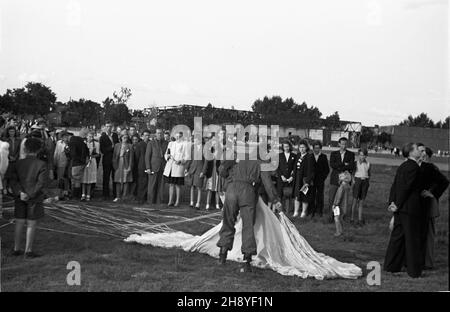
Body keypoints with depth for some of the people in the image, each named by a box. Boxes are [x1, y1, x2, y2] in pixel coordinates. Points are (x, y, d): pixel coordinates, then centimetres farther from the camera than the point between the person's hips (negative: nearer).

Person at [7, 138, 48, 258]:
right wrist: (30, 195, -13)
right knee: (31, 224, 2)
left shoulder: (18, 163, 3)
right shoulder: (42, 165, -8)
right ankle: (28, 250, 6)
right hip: (35, 199, -4)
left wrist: (20, 193, -11)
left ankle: (16, 249, 18)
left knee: (19, 223, 11)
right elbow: (41, 182, -15)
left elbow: (13, 179, -3)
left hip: (20, 198, 4)